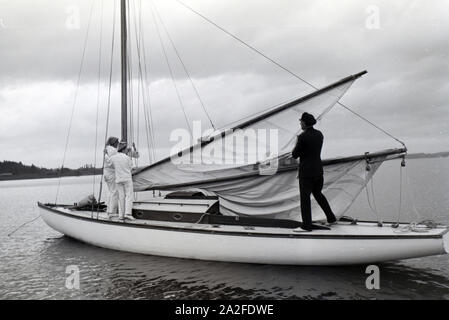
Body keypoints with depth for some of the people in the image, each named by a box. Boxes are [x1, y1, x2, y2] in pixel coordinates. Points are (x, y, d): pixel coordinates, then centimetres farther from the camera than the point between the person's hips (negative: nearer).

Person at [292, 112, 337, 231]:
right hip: (318, 170, 7)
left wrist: (296, 143, 6)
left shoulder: (302, 137, -17)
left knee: (305, 197, 3)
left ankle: (307, 225, 7)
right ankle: (331, 218, 27)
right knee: (318, 194, 23)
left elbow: (295, 155, -11)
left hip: (306, 172, -7)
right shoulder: (319, 134, 5)